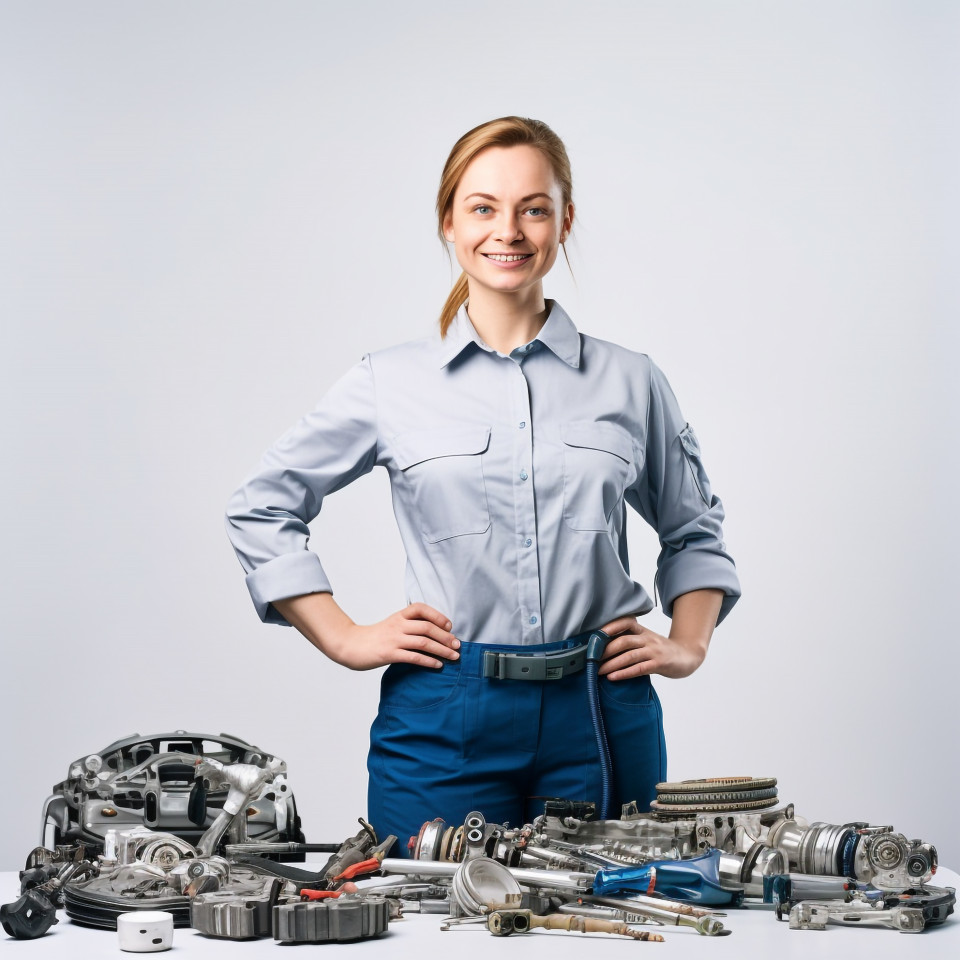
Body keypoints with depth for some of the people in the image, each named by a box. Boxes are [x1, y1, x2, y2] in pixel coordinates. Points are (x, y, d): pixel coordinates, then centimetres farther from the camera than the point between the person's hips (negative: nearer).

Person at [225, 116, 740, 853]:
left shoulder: (630, 383, 7)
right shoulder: (391, 384, 3)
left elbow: (693, 530, 21)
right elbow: (262, 508, 12)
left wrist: (689, 645, 7)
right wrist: (344, 638, 4)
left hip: (602, 718, 1)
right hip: (444, 723, -1)